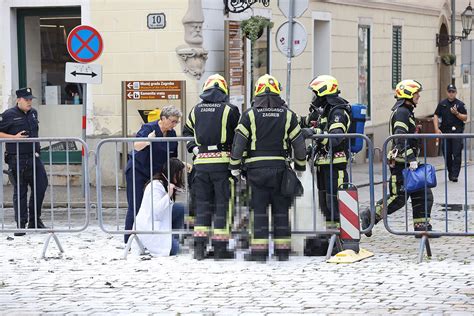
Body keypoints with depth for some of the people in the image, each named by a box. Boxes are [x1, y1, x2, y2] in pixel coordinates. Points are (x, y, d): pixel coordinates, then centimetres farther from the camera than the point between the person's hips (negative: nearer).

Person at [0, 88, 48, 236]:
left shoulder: (33, 113, 14)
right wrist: (14, 137, -13)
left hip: (33, 157, 5)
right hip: (17, 159, -5)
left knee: (41, 185, -1)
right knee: (20, 191, 1)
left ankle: (34, 220, 14)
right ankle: (21, 224, 8)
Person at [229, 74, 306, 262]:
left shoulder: (250, 114, -3)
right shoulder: (288, 115, 3)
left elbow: (238, 141, -4)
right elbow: (299, 143, 6)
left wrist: (235, 166, 5)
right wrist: (300, 166, 18)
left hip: (256, 168, -2)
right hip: (280, 167, 2)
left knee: (259, 210, 2)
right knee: (281, 210, 8)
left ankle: (259, 250, -1)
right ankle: (283, 250, 9)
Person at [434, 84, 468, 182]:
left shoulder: (460, 104, 3)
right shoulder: (442, 104, 8)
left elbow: (465, 118, 1)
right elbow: (436, 116, 8)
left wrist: (456, 113, -14)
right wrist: (436, 129, -4)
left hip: (457, 131, -3)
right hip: (445, 132, 3)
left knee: (456, 154, -9)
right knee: (447, 154, 7)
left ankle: (454, 175, -11)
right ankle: (450, 172, 20)